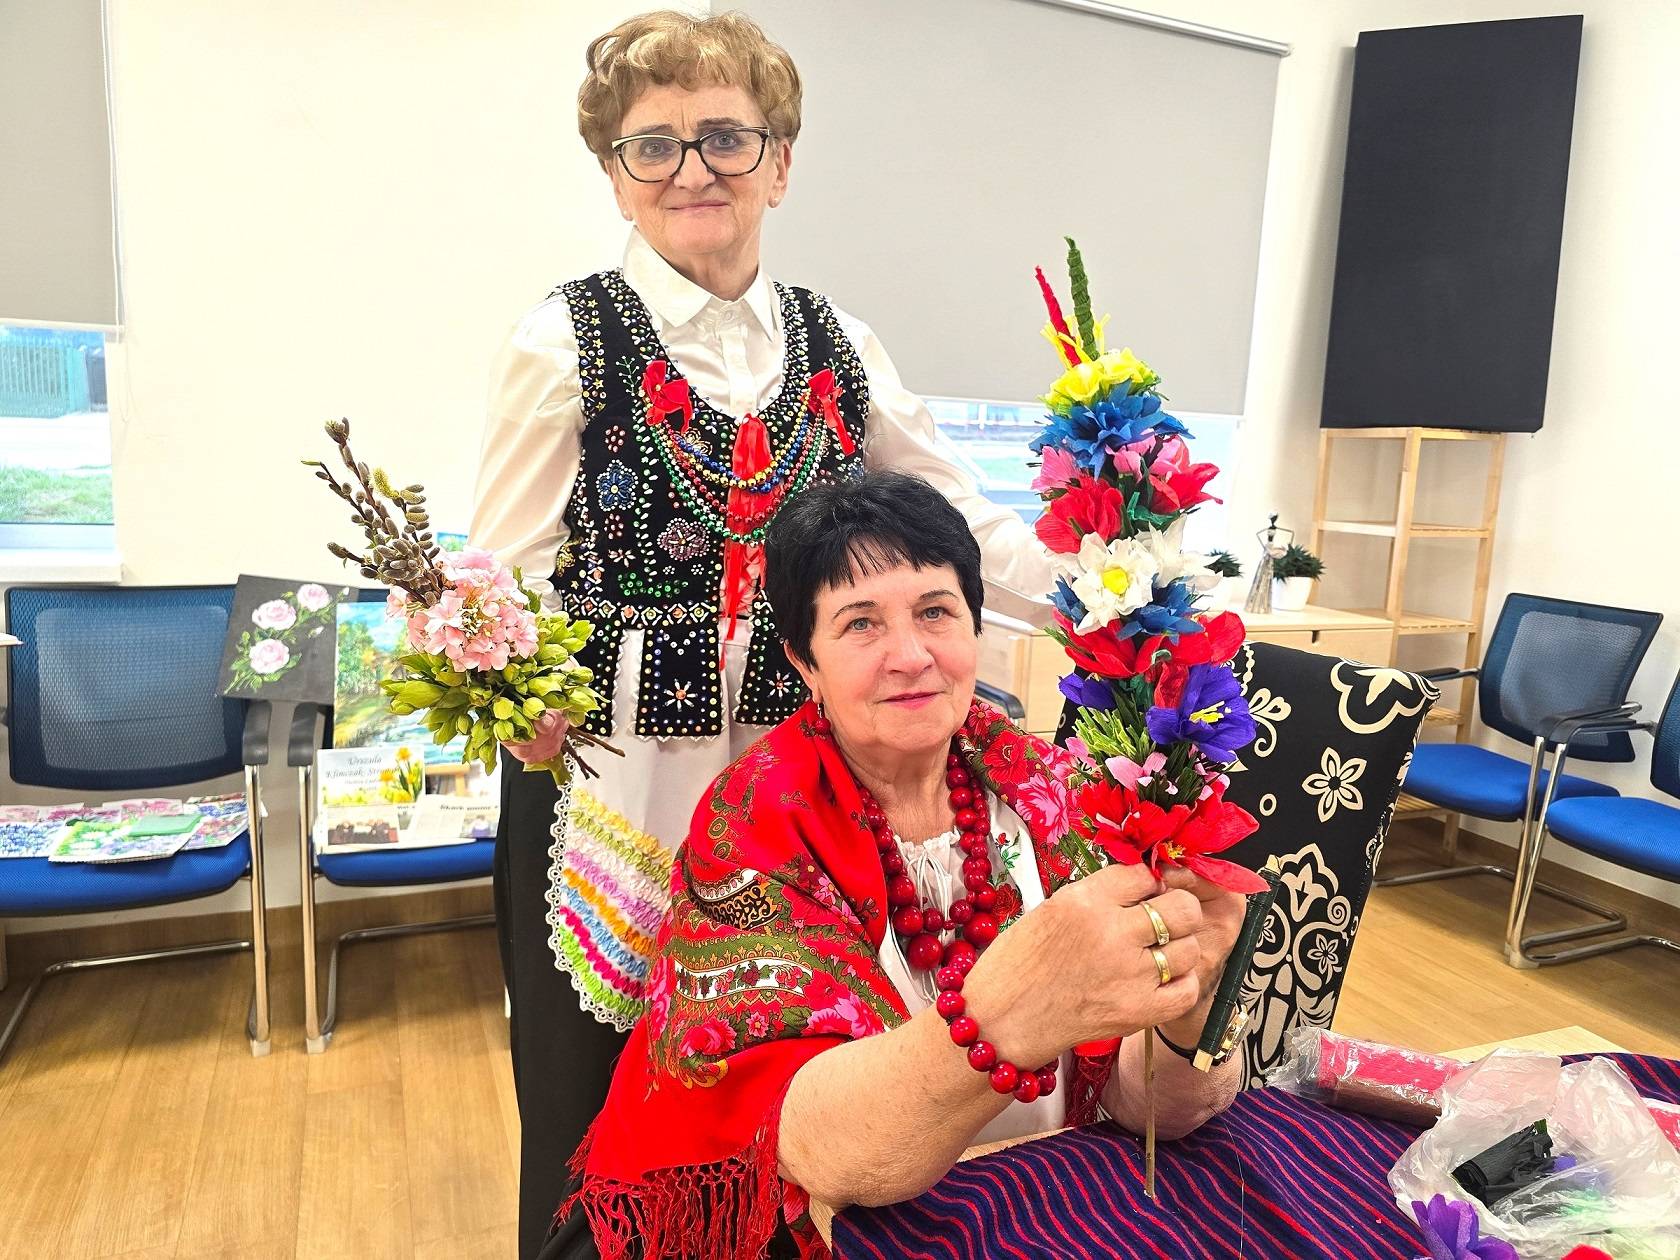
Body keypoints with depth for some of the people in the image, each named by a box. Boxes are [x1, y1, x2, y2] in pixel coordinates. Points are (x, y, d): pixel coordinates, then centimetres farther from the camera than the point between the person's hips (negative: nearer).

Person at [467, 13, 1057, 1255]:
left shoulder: (836, 345, 8)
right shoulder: (569, 340, -3)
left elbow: (966, 522, 9)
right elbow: (508, 575, -5)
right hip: (612, 780, -2)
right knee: (594, 1092, 8)